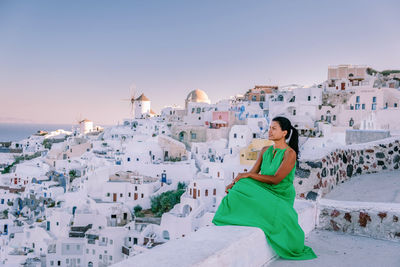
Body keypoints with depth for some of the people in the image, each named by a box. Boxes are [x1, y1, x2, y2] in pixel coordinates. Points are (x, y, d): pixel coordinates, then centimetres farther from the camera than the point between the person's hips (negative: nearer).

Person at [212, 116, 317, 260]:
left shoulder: (290, 153, -11)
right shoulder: (265, 151, 10)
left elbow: (276, 179, -20)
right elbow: (252, 173, 8)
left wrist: (248, 175, -20)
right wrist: (234, 183, -11)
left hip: (281, 197, -5)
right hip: (265, 193, 5)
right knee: (237, 191, -23)